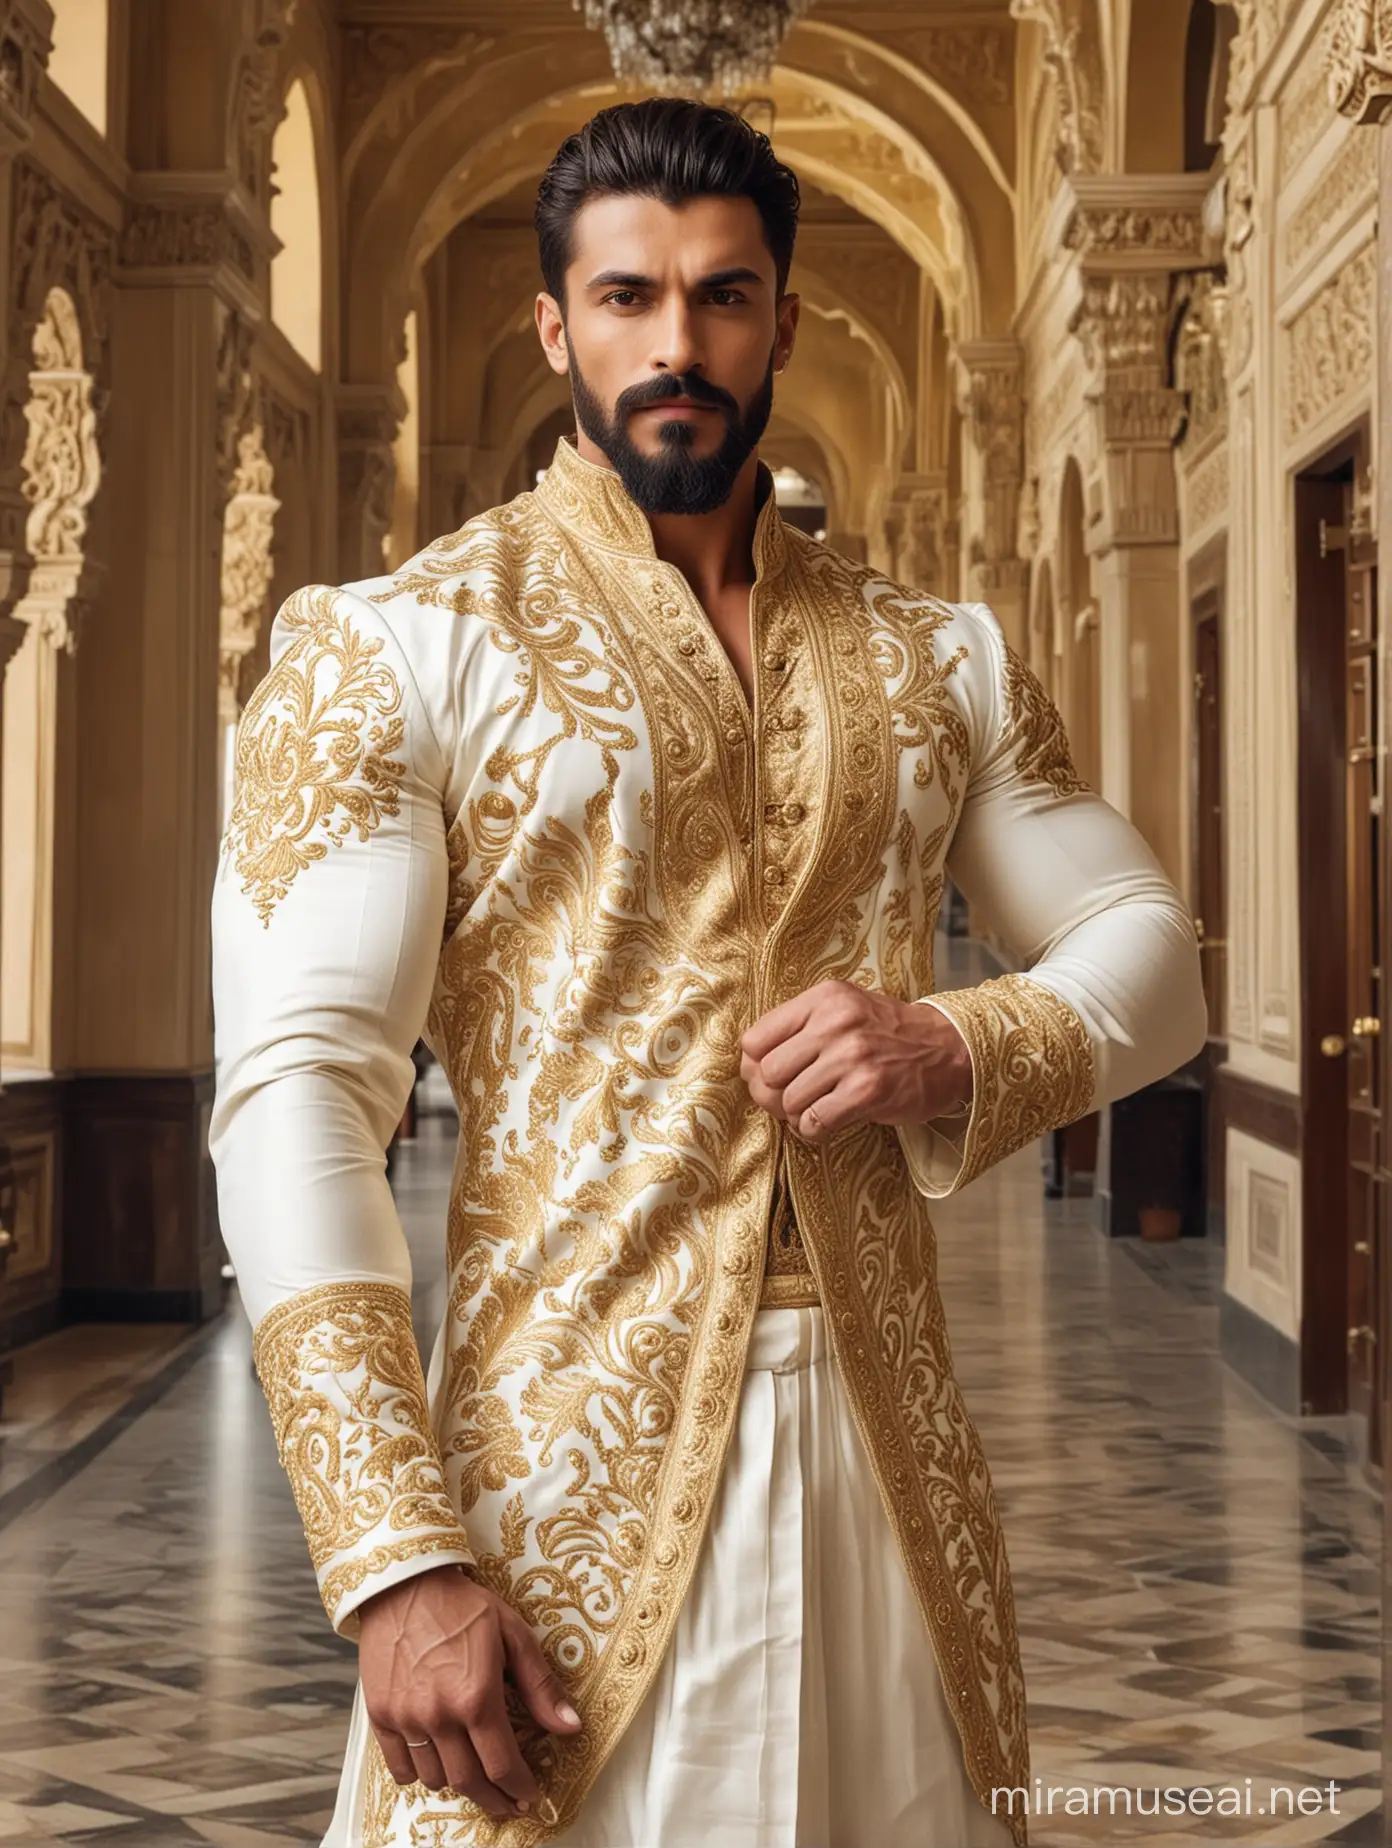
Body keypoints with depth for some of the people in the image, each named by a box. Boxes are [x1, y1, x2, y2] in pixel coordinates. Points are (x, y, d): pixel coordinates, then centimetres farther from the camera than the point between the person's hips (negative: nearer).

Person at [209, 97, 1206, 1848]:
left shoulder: (936, 657, 11)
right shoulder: (395, 647, -3)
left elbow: (1149, 951, 16)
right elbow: (294, 1089, -11)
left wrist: (960, 1050, -8)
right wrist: (396, 1561, -19)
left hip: (891, 1447, 4)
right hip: (571, 1459, -4)